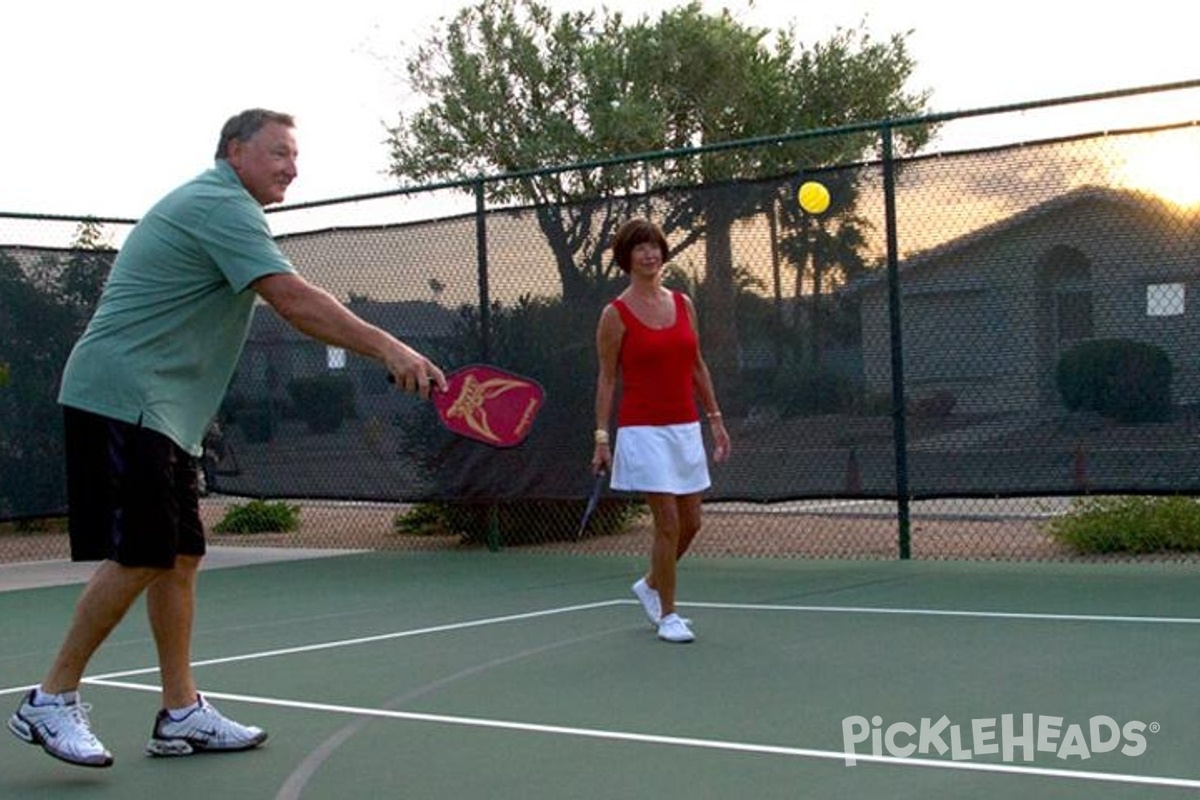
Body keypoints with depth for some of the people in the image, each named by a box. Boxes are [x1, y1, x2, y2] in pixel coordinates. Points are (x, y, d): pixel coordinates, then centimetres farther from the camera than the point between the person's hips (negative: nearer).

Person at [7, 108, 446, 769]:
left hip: (157, 410, 11)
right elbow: (294, 300, -23)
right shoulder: (222, 205, -12)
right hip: (124, 399, -11)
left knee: (180, 555, 8)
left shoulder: (209, 204, 21)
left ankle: (180, 713, 12)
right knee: (140, 556, -11)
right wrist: (390, 348, -26)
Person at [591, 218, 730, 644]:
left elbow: (698, 366, 14)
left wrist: (716, 418, 11)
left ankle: (650, 585, 33)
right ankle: (667, 615, 6)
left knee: (691, 522, 8)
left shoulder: (683, 303, 9)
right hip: (644, 430, -6)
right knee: (668, 522, -8)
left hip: (686, 429, 6)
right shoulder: (615, 314, -5)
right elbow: (606, 379, -4)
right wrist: (601, 437, -8)